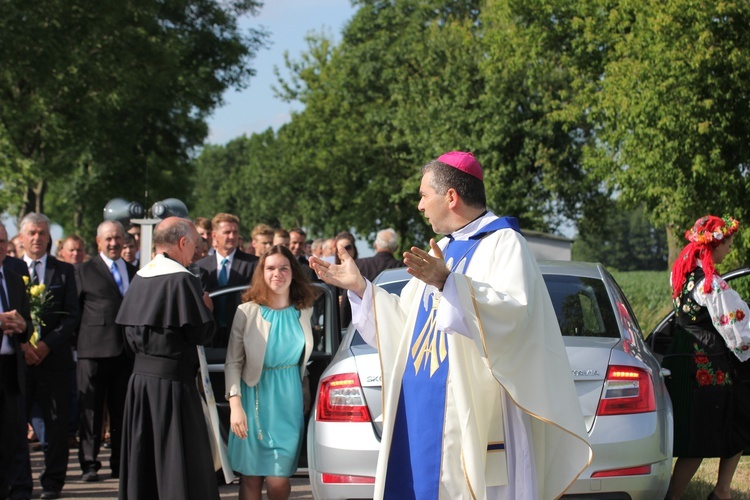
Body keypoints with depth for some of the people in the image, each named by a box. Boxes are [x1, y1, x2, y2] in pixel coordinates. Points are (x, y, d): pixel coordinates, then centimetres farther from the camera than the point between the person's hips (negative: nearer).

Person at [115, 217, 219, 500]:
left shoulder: (139, 279, 8)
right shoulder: (182, 280, -14)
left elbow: (128, 334, 13)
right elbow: (202, 333, -15)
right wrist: (206, 308, 2)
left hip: (140, 378, 7)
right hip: (172, 381, -7)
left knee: (143, 459, 14)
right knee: (182, 466, -2)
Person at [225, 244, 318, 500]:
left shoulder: (304, 312, 4)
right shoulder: (247, 312, -5)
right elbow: (233, 363, -6)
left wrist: (306, 397, 7)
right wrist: (235, 405, -15)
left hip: (289, 402, 2)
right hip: (255, 398, -1)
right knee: (252, 477, 4)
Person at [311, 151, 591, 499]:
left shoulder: (503, 243, -6)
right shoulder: (442, 250, 20)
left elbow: (514, 313, -23)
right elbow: (406, 320, 26)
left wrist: (447, 283, -33)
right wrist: (358, 286, 20)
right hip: (425, 414, 8)